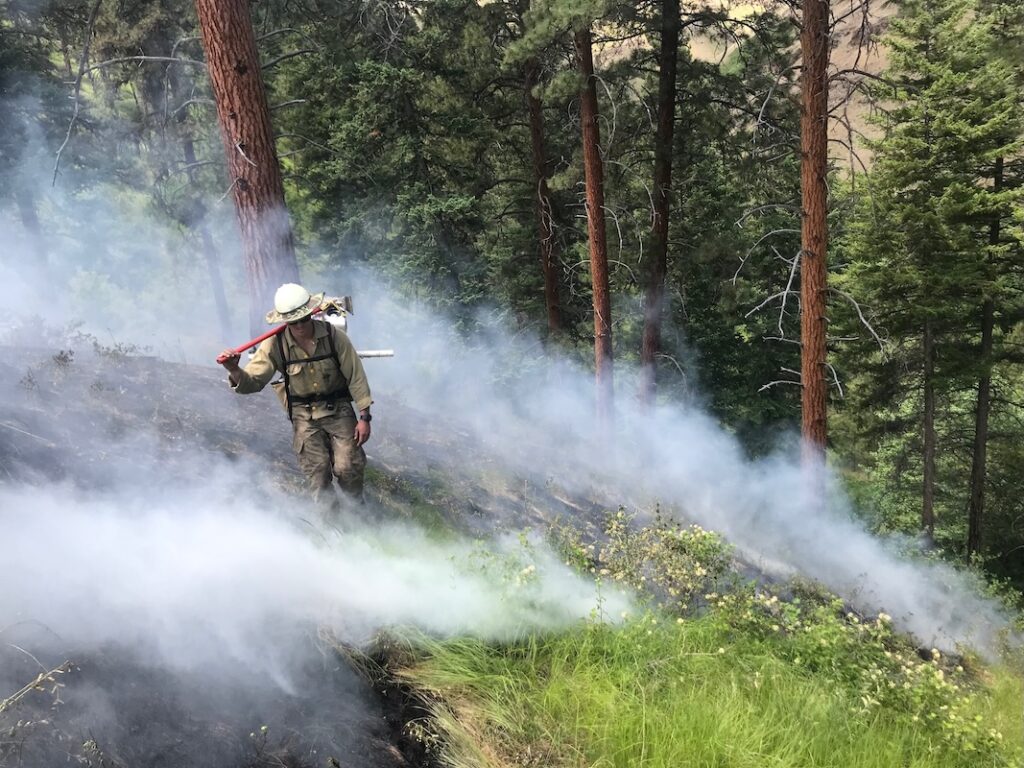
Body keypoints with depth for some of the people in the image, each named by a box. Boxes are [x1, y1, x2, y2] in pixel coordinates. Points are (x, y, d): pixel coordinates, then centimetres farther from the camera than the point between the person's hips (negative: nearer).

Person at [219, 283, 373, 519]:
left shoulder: (334, 336, -14)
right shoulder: (275, 345, -12)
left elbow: (356, 377, -8)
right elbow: (252, 382, -15)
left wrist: (364, 417, -9)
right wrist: (235, 371, -38)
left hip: (338, 409, -1)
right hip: (304, 415, 1)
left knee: (347, 468, -9)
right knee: (318, 475, -2)